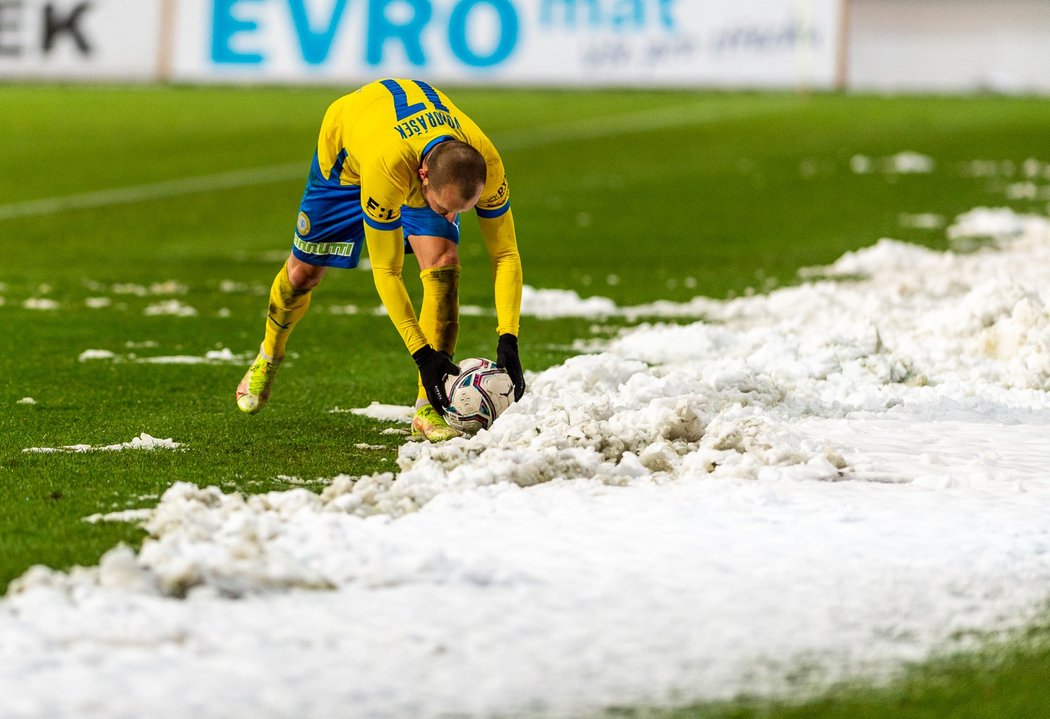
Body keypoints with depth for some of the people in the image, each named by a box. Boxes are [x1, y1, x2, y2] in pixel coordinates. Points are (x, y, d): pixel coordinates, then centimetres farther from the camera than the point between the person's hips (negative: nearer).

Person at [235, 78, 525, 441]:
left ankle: (428, 407, -18)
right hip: (345, 150, -2)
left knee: (443, 261, -22)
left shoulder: (487, 165, -38)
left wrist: (507, 340, -34)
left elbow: (505, 253, -24)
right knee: (303, 271, 11)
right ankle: (268, 357, 44)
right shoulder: (385, 168, -48)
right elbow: (385, 271, -37)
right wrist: (422, 354, -40)